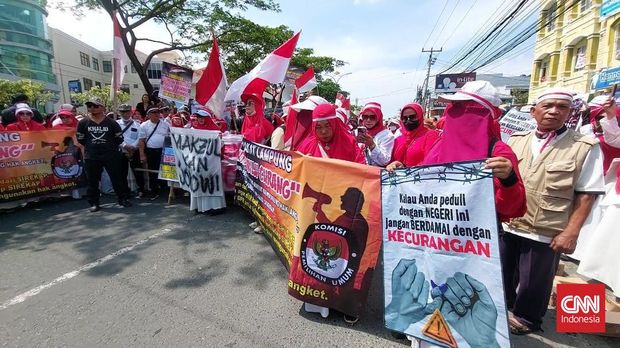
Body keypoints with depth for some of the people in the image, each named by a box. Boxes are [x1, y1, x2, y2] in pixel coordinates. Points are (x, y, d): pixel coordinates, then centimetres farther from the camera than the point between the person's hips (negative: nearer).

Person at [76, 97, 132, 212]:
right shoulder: (83, 123, 2)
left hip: (111, 156, -1)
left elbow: (119, 138, 5)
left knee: (118, 178, 3)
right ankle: (94, 203, 18)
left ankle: (123, 199, 14)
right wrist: (91, 146, 8)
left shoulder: (111, 123, -2)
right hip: (91, 157, 2)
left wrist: (110, 146, 5)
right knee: (92, 181, 8)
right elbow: (80, 139, 9)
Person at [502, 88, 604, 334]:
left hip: (546, 232, -3)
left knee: (533, 282, 13)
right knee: (501, 274, 19)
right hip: (505, 224, 4)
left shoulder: (585, 147, -6)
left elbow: (586, 194, -8)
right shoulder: (515, 140, 5)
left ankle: (525, 317, 39)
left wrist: (571, 232, -13)